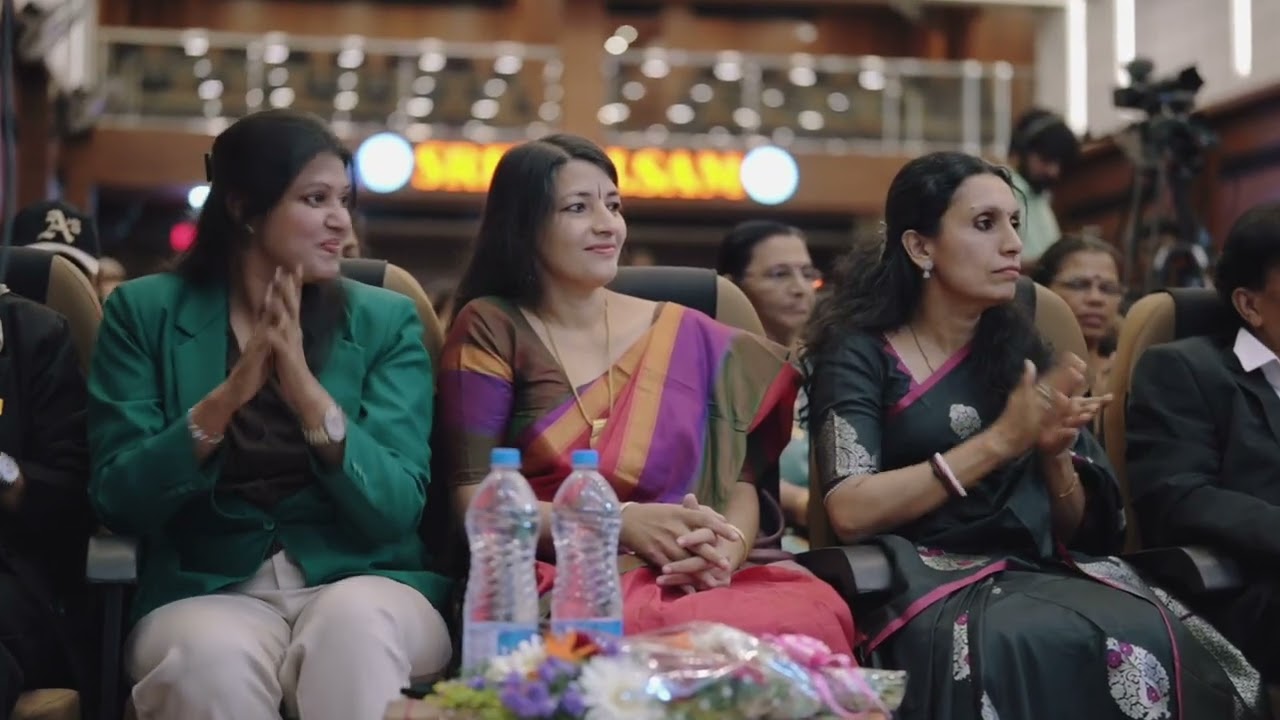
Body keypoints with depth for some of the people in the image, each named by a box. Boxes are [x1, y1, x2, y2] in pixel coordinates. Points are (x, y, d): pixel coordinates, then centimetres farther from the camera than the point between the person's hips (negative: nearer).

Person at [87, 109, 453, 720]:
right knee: (213, 653, -34)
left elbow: (397, 510, -5)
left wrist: (308, 391, -18)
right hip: (203, 590, 0)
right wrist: (226, 399, -17)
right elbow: (116, 500, -3)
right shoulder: (144, 312, 4)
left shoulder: (386, 321, 5)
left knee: (355, 620, -33)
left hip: (360, 582, 1)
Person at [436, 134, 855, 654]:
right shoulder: (491, 328, 7)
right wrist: (623, 524, -14)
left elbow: (740, 479, 11)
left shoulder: (688, 337, 15)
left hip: (685, 583, 4)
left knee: (818, 612, -32)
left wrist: (725, 550, -14)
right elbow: (475, 502, -1)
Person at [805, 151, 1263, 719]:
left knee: (1161, 641, -30)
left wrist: (1053, 456, -6)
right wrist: (1000, 440, -15)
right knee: (1028, 647, -39)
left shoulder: (1021, 352, 16)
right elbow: (850, 512, -13)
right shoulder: (858, 353, 2)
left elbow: (1075, 529, 17)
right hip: (927, 583, -4)